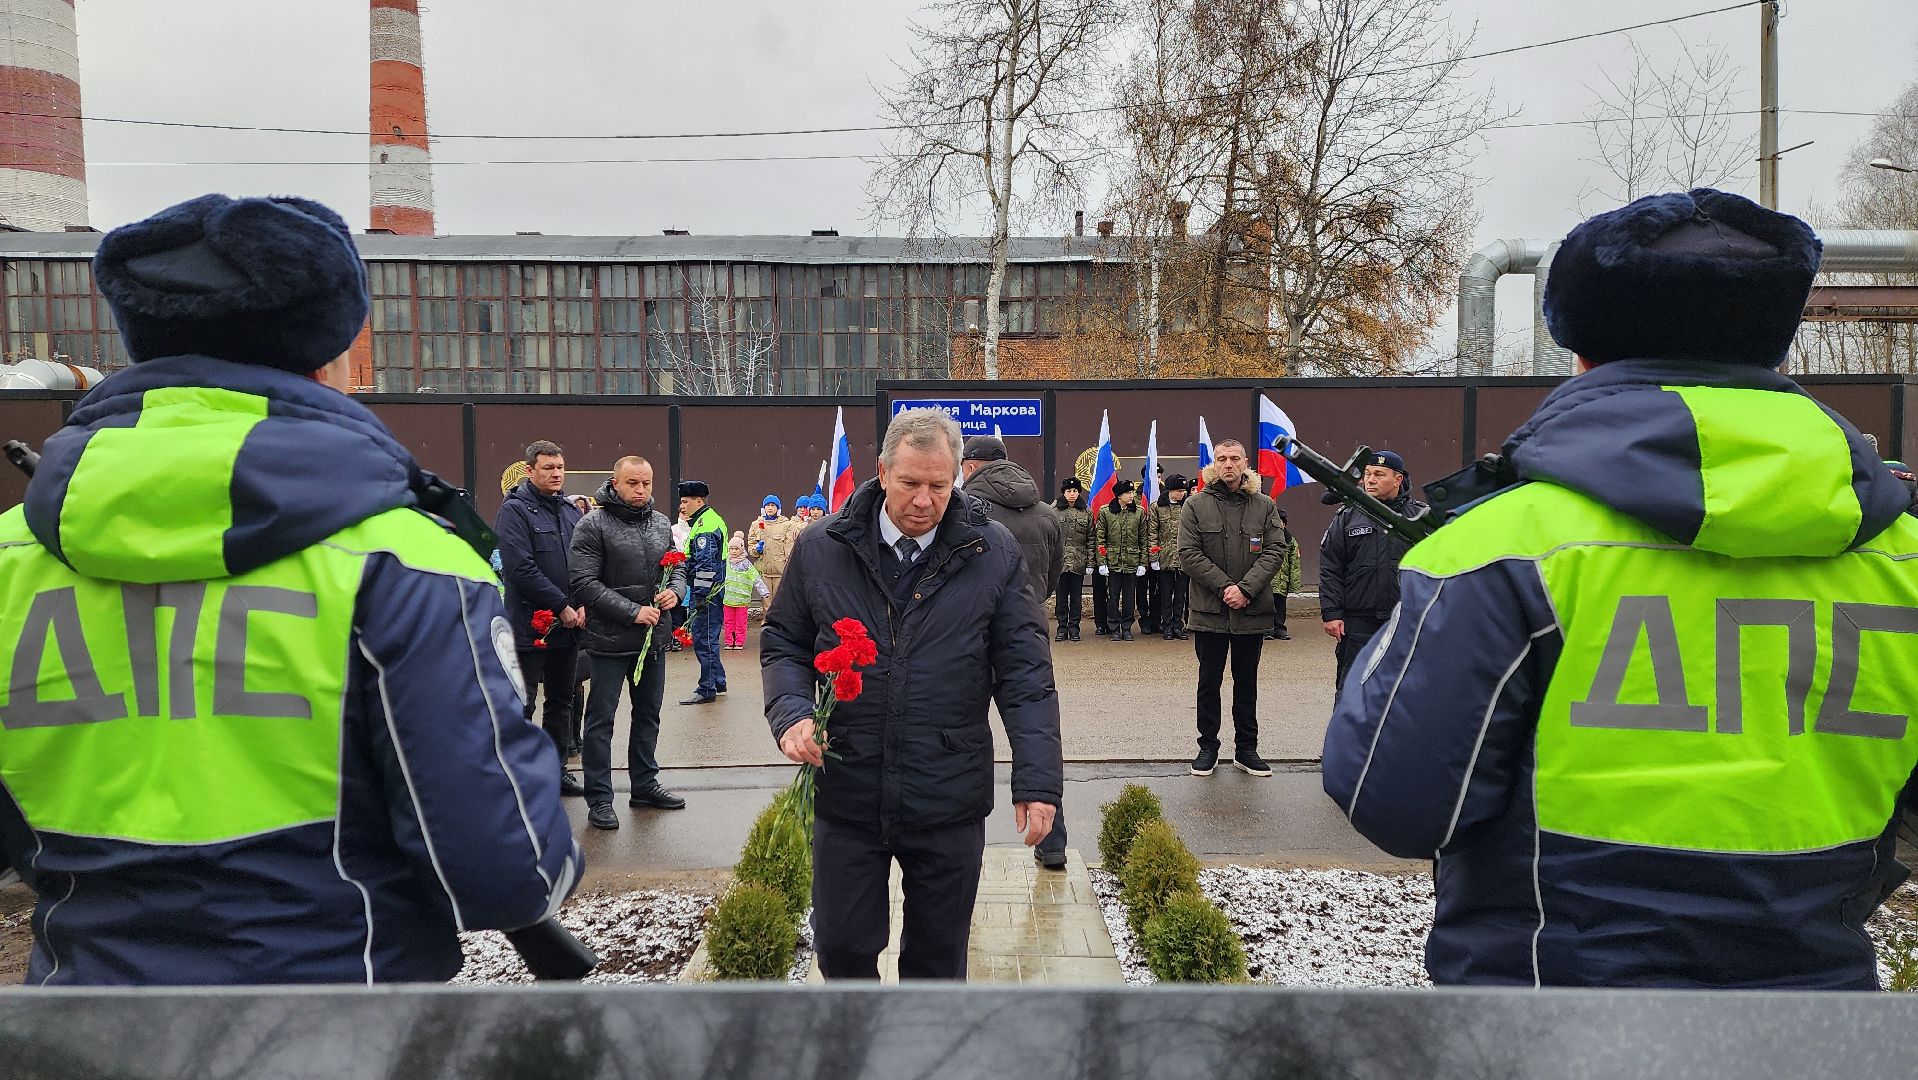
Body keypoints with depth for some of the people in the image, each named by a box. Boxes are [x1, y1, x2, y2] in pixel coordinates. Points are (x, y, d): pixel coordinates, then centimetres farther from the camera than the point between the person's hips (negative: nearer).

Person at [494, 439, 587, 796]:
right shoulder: (515, 510, -10)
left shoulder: (570, 510, 11)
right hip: (530, 625, -7)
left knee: (561, 700, 15)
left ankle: (556, 770, 26)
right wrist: (562, 607, -18)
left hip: (568, 624, 7)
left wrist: (583, 605, -5)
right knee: (521, 706, 0)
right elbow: (521, 569, -19)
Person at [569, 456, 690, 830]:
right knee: (601, 719, 1)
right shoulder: (593, 526, -10)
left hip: (655, 637, 6)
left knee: (648, 713, 16)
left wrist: (675, 591, -6)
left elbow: (678, 567, 18)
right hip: (610, 639, -6)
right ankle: (599, 798, 8)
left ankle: (645, 784, 30)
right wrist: (632, 611, -20)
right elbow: (584, 582, -16)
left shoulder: (662, 524, 9)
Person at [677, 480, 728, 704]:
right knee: (707, 637, 17)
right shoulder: (711, 519, 17)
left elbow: (705, 565, -23)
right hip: (712, 591, 11)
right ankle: (718, 681, 26)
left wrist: (700, 596, -24)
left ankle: (706, 689, -1)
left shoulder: (705, 526, -18)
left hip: (706, 593, -11)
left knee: (703, 639, -5)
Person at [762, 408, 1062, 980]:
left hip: (949, 800, -1)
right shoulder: (820, 549, -2)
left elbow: (1025, 675, -4)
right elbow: (782, 643, 8)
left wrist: (1038, 779, -10)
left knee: (938, 956, 14)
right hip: (845, 794, 1)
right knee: (841, 948, 12)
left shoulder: (994, 554, -5)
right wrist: (790, 713, -11)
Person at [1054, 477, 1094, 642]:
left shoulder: (1086, 513, 6)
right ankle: (1062, 628, 11)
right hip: (1060, 561, -1)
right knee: (1061, 596, 4)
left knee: (1076, 596, 5)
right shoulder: (1054, 512, 2)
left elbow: (1091, 540, 6)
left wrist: (1090, 563, 1)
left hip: (1079, 561, 1)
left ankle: (1074, 628, 13)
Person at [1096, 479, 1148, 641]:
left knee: (1129, 597, 6)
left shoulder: (1139, 512, 4)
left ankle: (1127, 628, 17)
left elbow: (1143, 540, 6)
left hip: (1132, 563, 1)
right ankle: (1114, 629, 13)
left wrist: (1142, 563, 2)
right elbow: (1100, 539, 0)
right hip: (1113, 562, -1)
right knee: (1112, 597, 2)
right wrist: (1102, 562, -6)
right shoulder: (1105, 512, -1)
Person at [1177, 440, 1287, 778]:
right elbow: (1189, 554, -7)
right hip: (1209, 611, -1)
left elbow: (1275, 551, -4)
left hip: (1252, 611, 1)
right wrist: (1224, 587, -15)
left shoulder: (1265, 506, 3)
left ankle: (1246, 749, 22)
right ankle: (1208, 747, 19)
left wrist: (1246, 588, -16)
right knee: (1209, 682, 8)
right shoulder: (1196, 505, -1)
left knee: (1247, 683, 12)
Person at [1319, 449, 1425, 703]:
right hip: (1357, 622, -1)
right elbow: (1329, 569, 2)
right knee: (1349, 690, 1)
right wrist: (1331, 613, -6)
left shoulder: (1420, 516, 4)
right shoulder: (1347, 517, 4)